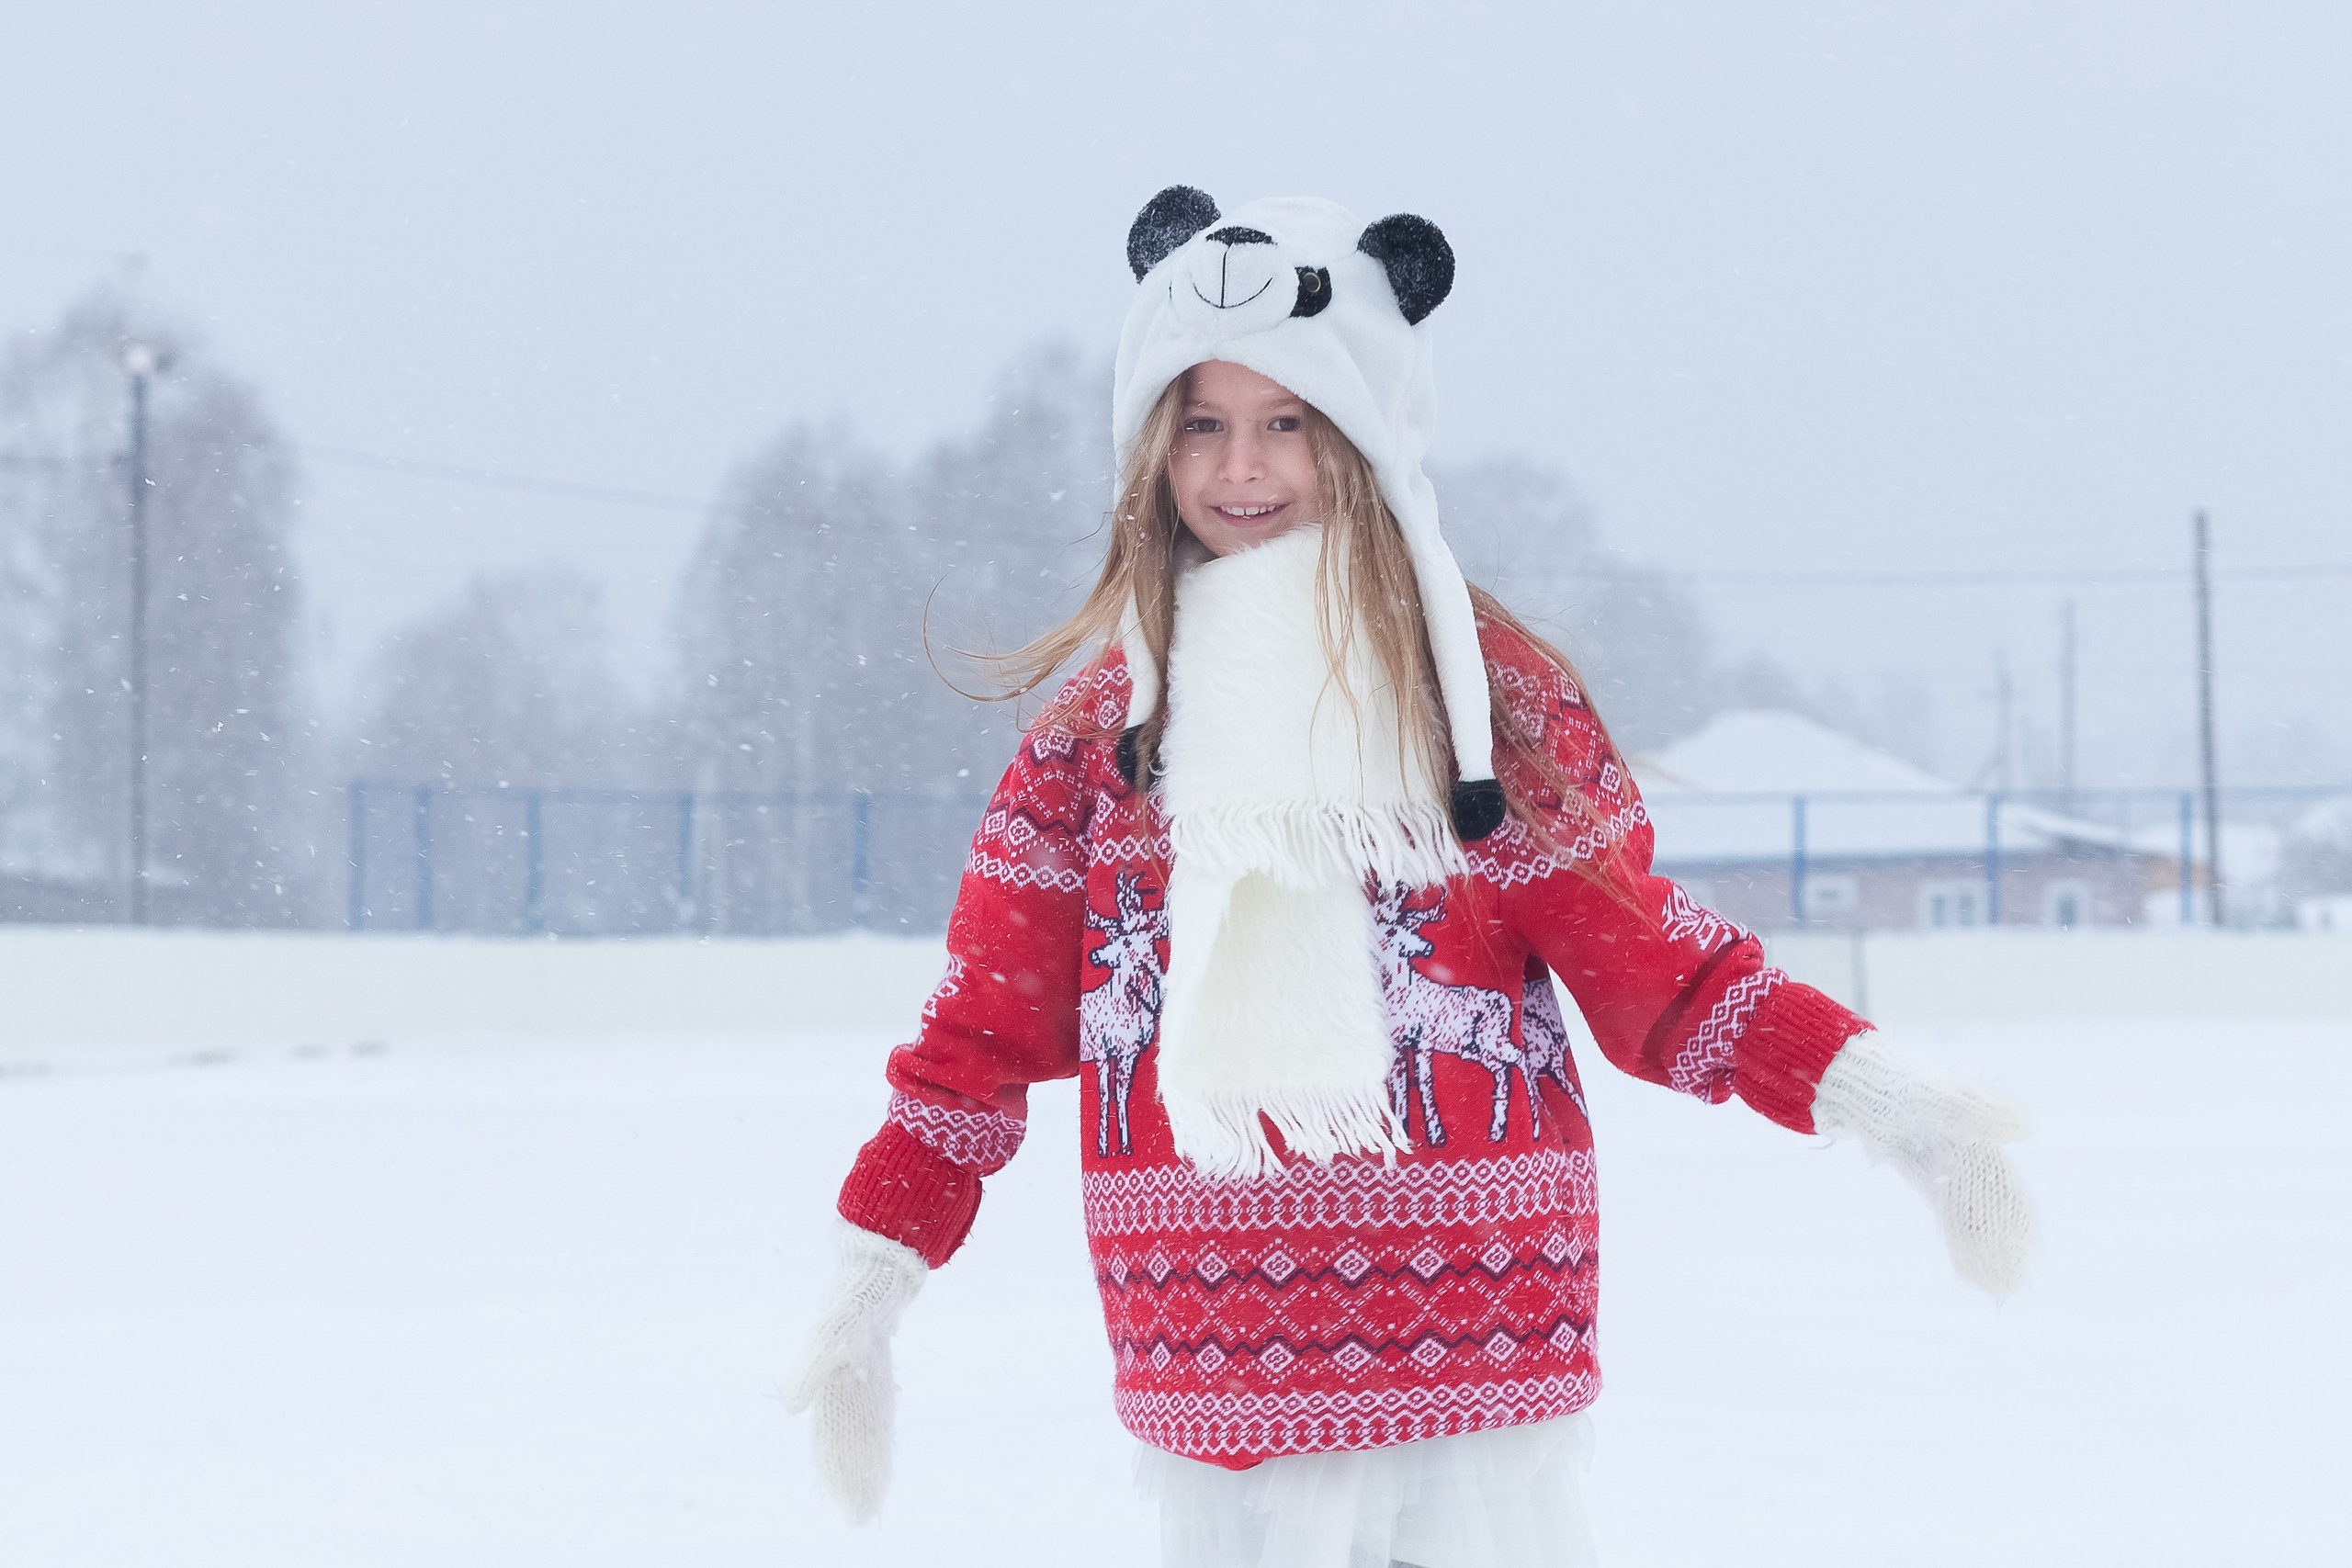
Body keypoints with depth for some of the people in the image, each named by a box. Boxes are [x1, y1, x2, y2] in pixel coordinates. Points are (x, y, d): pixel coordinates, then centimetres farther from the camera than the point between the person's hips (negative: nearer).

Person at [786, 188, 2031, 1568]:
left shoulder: (1495, 693, 4)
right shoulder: (1100, 724, 9)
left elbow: (1658, 974, 4)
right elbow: (990, 1028, 12)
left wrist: (1881, 1101, -8)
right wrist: (869, 1289, 8)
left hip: (1476, 1376, -1)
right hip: (1213, 1384, 2)